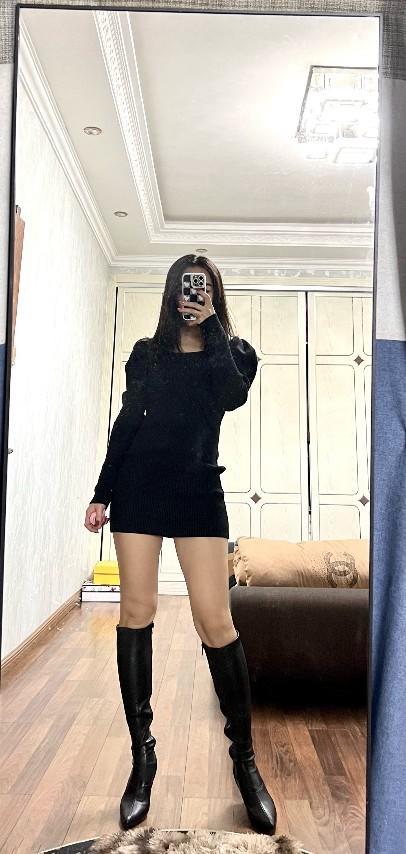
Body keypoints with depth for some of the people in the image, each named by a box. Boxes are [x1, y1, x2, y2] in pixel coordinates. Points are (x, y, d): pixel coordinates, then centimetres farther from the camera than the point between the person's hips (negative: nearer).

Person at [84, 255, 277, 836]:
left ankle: (244, 757, 9)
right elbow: (126, 423, 11)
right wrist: (101, 493, 6)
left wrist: (210, 324, -6)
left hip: (198, 489, -1)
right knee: (136, 610, 0)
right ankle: (143, 754, 15)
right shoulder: (147, 352, 12)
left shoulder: (235, 351, 10)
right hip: (139, 484, 2)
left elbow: (232, 396, -13)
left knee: (215, 619, -8)